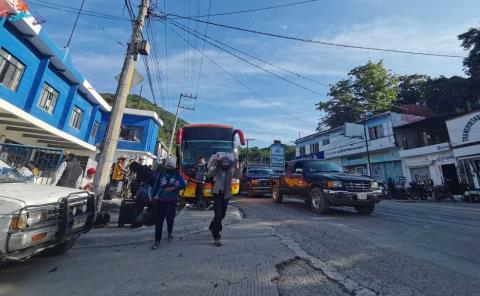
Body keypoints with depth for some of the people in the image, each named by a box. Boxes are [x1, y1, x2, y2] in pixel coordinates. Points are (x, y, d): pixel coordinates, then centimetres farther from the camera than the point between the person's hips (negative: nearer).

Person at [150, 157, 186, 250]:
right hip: (160, 200, 2)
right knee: (158, 221, 4)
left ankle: (170, 233, 35)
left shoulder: (177, 175, -3)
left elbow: (183, 184, -15)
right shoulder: (161, 174, 1)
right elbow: (156, 185, 3)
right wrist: (153, 196, 0)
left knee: (170, 218, 2)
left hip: (172, 201, -1)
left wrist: (173, 188, -25)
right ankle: (157, 241, 16)